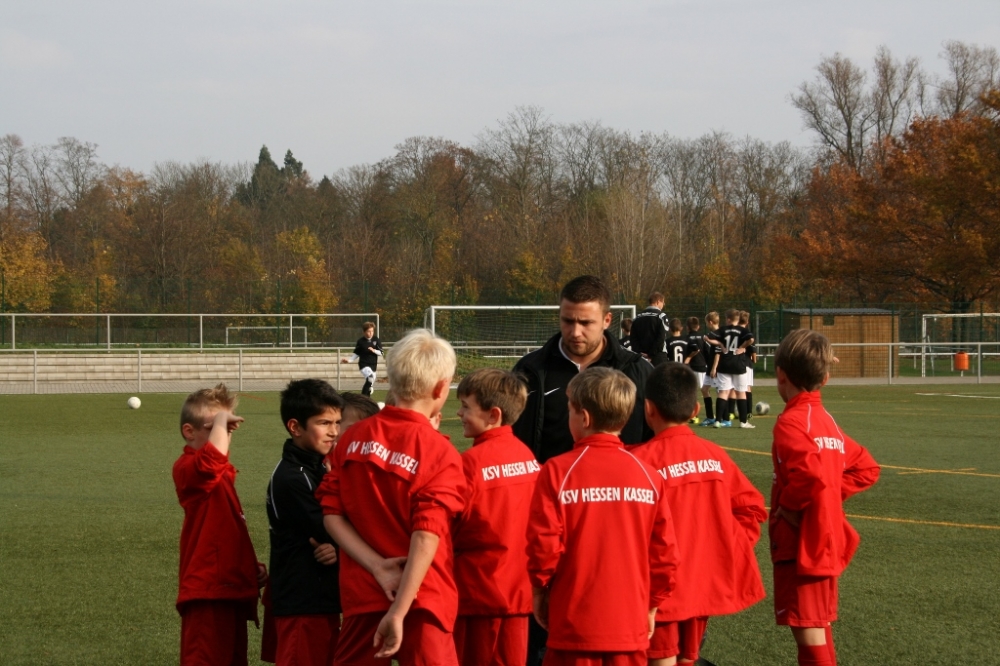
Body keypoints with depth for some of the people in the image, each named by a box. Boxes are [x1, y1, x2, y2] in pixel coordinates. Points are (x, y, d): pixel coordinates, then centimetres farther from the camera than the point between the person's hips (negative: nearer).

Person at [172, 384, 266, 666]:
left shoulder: (221, 473, 20)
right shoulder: (189, 469, -13)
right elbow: (213, 457, -39)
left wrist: (252, 566, 14)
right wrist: (220, 420, -23)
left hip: (231, 587, 10)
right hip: (208, 591, -10)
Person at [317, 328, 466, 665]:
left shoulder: (353, 438, 3)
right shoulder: (439, 452, -11)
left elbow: (332, 514, -2)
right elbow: (426, 538, -18)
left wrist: (378, 566, -8)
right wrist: (399, 612, -20)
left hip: (361, 594, 5)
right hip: (420, 599, -4)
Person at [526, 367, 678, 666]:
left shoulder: (558, 471, -9)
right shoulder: (648, 475, 0)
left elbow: (544, 544, -10)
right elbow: (664, 552, 3)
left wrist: (538, 591, 8)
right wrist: (651, 605, 16)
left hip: (575, 623, -3)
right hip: (631, 625, 3)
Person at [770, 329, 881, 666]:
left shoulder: (791, 422, -17)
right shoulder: (826, 420, 10)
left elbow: (810, 474, -32)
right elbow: (865, 469, 17)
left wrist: (787, 504, -16)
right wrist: (833, 493, 10)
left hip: (800, 545, -9)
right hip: (827, 540, 9)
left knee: (807, 632, -6)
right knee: (819, 628, 19)